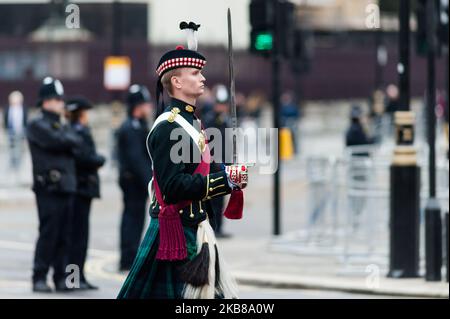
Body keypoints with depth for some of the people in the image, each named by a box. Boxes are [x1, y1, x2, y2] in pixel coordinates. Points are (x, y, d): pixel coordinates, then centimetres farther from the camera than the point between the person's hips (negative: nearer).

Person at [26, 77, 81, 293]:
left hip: (66, 187, 7)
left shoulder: (63, 127, 22)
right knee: (48, 233, -9)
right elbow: (55, 141, -16)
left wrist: (65, 141, -6)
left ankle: (61, 278, 10)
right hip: (48, 188, -7)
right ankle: (39, 279, -4)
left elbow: (76, 143, 8)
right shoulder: (37, 125, -2)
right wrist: (69, 140, 0)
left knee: (64, 236, 6)